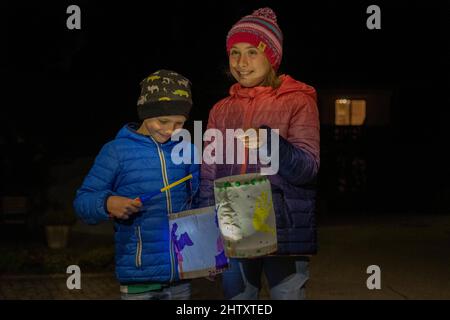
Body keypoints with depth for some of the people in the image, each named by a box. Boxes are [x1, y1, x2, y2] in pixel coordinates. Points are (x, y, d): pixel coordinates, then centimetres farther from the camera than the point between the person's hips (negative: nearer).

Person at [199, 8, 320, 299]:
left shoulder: (298, 101, -1)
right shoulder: (222, 111, 12)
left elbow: (308, 169, -11)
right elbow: (209, 179, 13)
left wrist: (269, 141, -28)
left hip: (285, 232, -4)